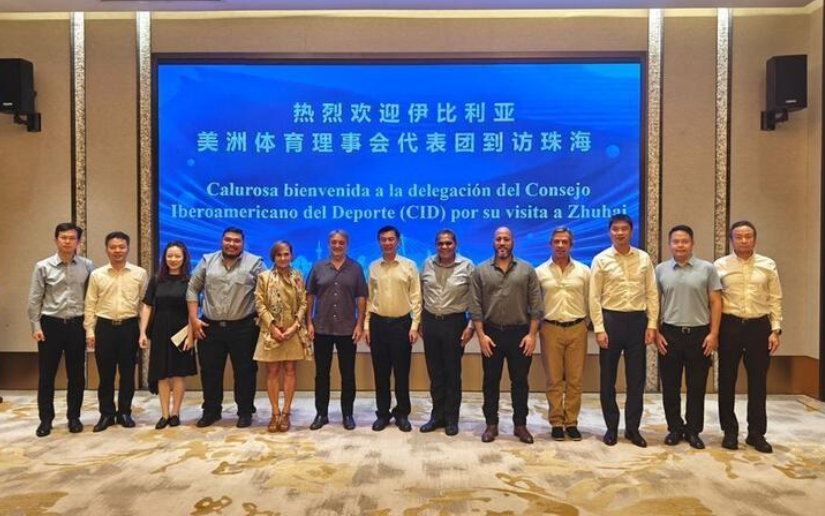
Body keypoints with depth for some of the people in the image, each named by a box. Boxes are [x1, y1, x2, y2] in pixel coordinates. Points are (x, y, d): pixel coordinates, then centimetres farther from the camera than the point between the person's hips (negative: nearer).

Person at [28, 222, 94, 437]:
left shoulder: (87, 266, 0)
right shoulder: (43, 266, -2)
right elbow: (34, 299, 0)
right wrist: (36, 326, -5)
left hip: (77, 324, 1)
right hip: (50, 324, -1)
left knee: (76, 374, 8)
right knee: (46, 374, 5)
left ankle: (74, 417, 21)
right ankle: (46, 419, 17)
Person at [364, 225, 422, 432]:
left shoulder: (409, 265, -1)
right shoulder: (373, 267, 6)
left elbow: (416, 297, -2)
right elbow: (368, 297, 8)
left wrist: (415, 325, -8)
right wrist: (366, 324, 3)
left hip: (402, 323, -2)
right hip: (378, 323, 2)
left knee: (402, 371, 5)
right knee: (380, 371, 7)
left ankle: (402, 413, 19)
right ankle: (382, 413, 19)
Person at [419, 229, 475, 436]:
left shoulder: (467, 266, -5)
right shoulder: (428, 264, 4)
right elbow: (421, 293, 11)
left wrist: (471, 326, -9)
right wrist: (419, 321, 9)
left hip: (454, 322, -3)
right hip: (430, 322, 3)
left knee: (452, 373, 6)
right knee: (435, 372, 10)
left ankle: (451, 418, 19)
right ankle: (437, 416, 24)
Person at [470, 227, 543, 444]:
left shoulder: (527, 270, 2)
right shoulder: (481, 270, 2)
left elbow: (536, 305, -1)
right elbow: (475, 306, -1)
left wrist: (532, 334, -7)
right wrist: (481, 335, -7)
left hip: (519, 333, 0)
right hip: (491, 333, 0)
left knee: (520, 381, 7)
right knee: (491, 381, 8)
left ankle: (520, 424, 19)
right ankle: (491, 424, 18)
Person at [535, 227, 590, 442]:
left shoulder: (583, 271, 3)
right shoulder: (539, 272, 1)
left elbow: (590, 301, 9)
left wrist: (584, 324, 7)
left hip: (577, 329, 1)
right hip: (551, 329, -1)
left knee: (575, 379, 6)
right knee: (554, 380, 4)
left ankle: (572, 422, 16)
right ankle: (556, 423, 13)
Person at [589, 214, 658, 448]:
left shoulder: (644, 258, 4)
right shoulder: (601, 260, -2)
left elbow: (652, 294, 4)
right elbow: (594, 297, -4)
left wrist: (652, 325, -2)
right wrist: (599, 329, -10)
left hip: (637, 320, 2)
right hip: (611, 319, -1)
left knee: (636, 377, 7)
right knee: (608, 377, 7)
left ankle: (632, 427, 20)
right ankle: (611, 427, 21)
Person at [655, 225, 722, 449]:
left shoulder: (707, 269, 1)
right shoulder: (661, 270, 5)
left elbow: (716, 303, 0)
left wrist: (713, 333, -6)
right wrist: (656, 333, 0)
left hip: (699, 334, -1)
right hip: (669, 334, 1)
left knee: (697, 387, 6)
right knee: (670, 386, 7)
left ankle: (693, 430, 20)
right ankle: (675, 428, 21)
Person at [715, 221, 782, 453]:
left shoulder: (768, 265, 4)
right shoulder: (720, 265, 0)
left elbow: (775, 300, 5)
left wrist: (775, 330, -2)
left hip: (759, 326, 1)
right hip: (729, 326, -1)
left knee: (758, 382, 7)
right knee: (727, 380, 6)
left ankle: (756, 433, 20)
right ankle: (730, 431, 20)